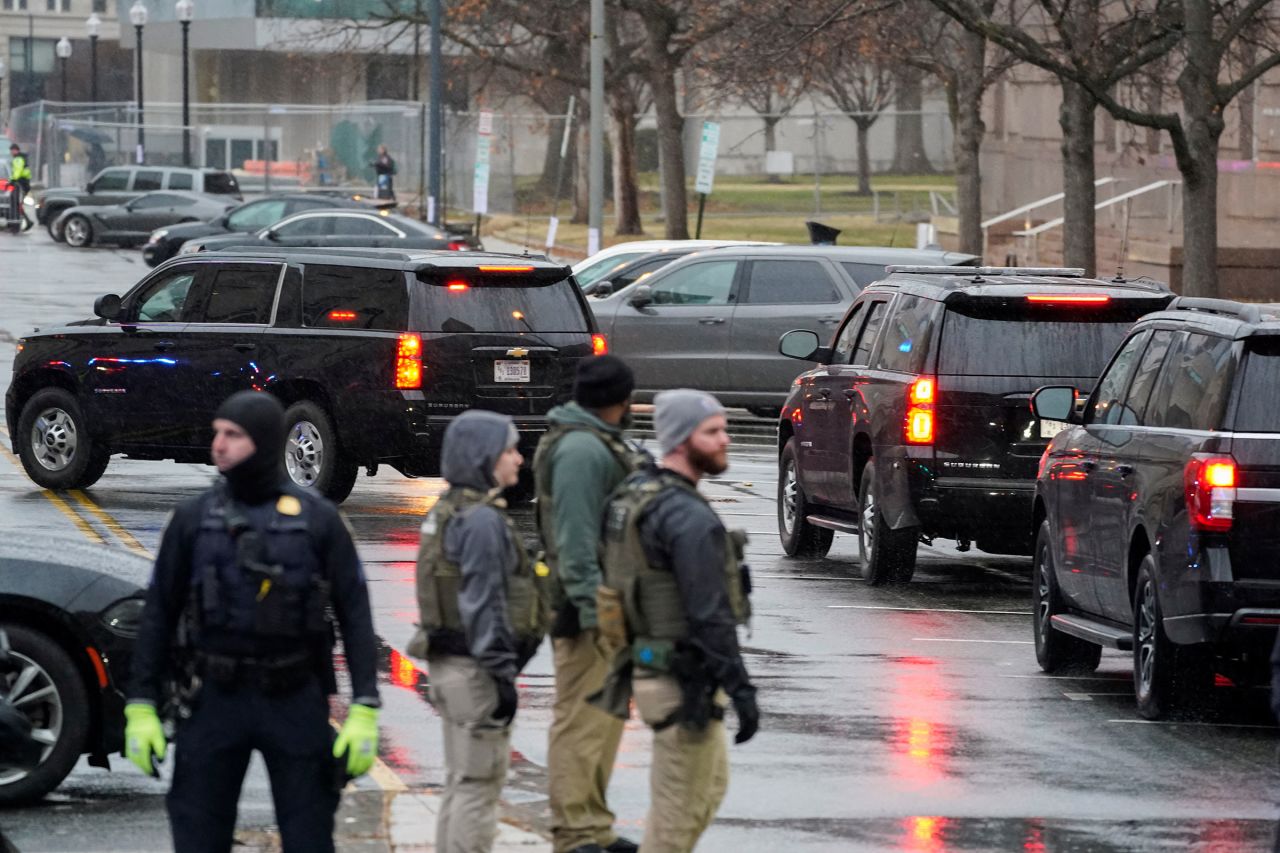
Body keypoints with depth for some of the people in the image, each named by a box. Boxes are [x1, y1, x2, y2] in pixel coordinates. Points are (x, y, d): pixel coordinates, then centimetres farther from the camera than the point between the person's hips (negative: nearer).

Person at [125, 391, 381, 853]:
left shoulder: (318, 519, 0)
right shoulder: (193, 518, 3)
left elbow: (355, 615, -1)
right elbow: (159, 615, 6)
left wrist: (364, 710, -9)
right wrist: (140, 709, -1)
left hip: (295, 702, -1)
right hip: (214, 699, 1)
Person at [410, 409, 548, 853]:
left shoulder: (447, 512, 13)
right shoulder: (482, 521, -18)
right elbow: (483, 604, -22)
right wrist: (502, 675, -20)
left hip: (449, 662, 10)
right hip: (475, 667, -10)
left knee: (461, 782, 16)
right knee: (479, 783, -5)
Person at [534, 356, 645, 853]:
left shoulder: (596, 443, 17)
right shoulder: (581, 449, -17)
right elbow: (575, 537, -22)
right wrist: (591, 606, -24)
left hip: (607, 602, 11)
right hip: (591, 606, -11)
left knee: (606, 718, 17)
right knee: (582, 719, -9)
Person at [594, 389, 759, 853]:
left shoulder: (632, 496, 8)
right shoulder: (690, 519, -22)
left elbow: (623, 580, 17)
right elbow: (710, 616, -25)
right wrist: (741, 689, -22)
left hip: (649, 669, 10)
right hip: (684, 687, -10)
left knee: (711, 783, 23)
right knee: (680, 808, 1)